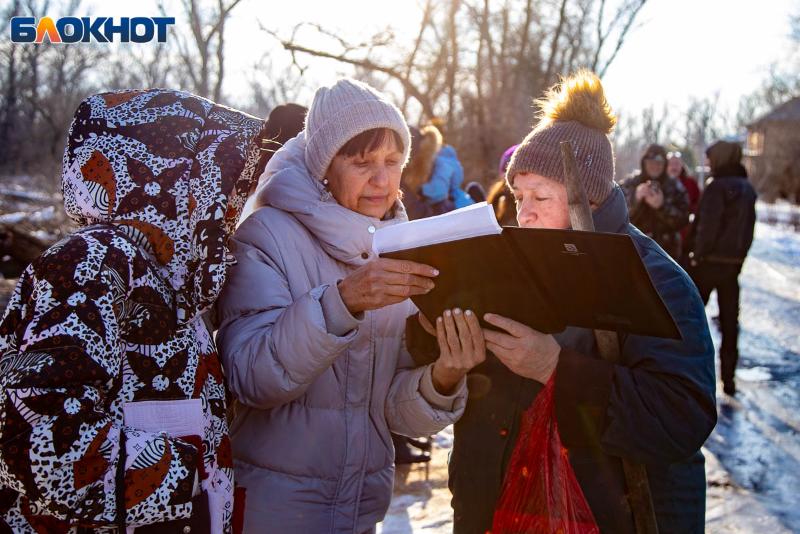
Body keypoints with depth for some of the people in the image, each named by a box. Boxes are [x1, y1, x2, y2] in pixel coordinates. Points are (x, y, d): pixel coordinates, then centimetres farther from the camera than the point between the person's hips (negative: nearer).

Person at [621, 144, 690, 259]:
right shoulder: (630, 184, 5)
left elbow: (683, 220, -3)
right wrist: (636, 200, -19)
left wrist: (662, 206, -18)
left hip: (666, 250, 0)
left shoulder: (675, 187, 5)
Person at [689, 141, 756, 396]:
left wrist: (698, 255, -9)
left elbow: (707, 227, -18)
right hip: (735, 262, 6)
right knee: (729, 320, 11)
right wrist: (740, 254, 16)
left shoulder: (717, 187, -15)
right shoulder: (747, 189, 7)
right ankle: (729, 377, 14)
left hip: (710, 262, -6)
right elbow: (749, 228, 14)